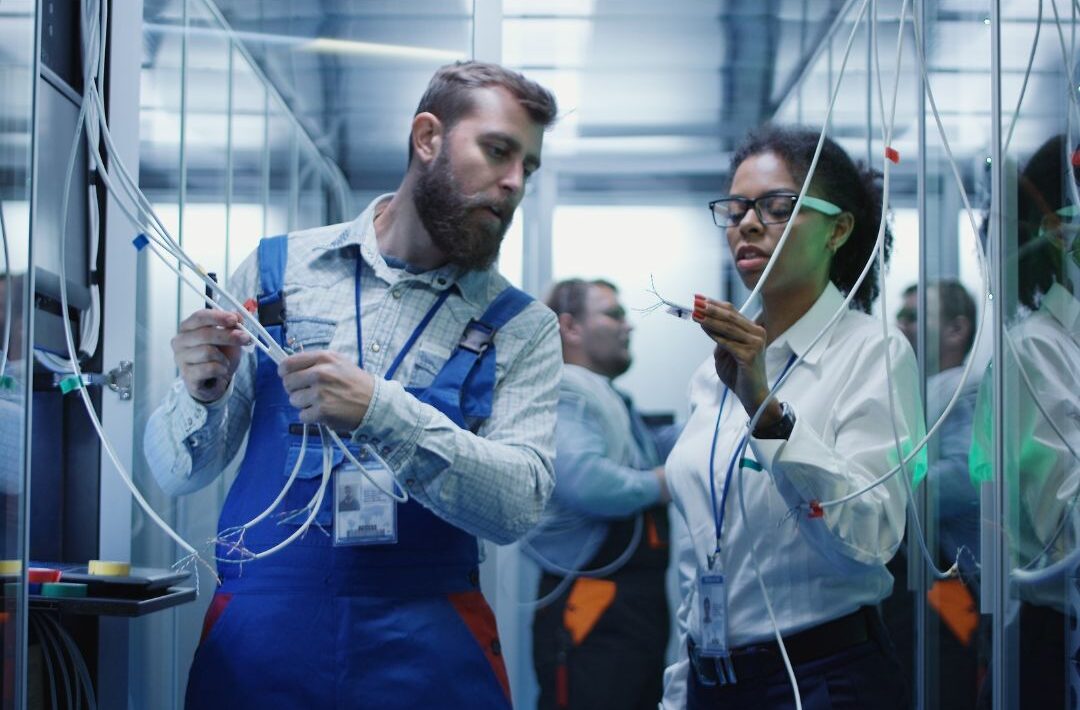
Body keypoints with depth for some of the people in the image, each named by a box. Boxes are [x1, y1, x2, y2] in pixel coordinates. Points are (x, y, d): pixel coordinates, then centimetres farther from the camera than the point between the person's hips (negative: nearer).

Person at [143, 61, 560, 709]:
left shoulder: (522, 329, 2)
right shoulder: (276, 272, 3)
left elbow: (519, 504, -12)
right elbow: (178, 473, 4)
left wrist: (380, 412, -24)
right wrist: (202, 395, -17)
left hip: (425, 649, 0)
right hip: (258, 632, 0)